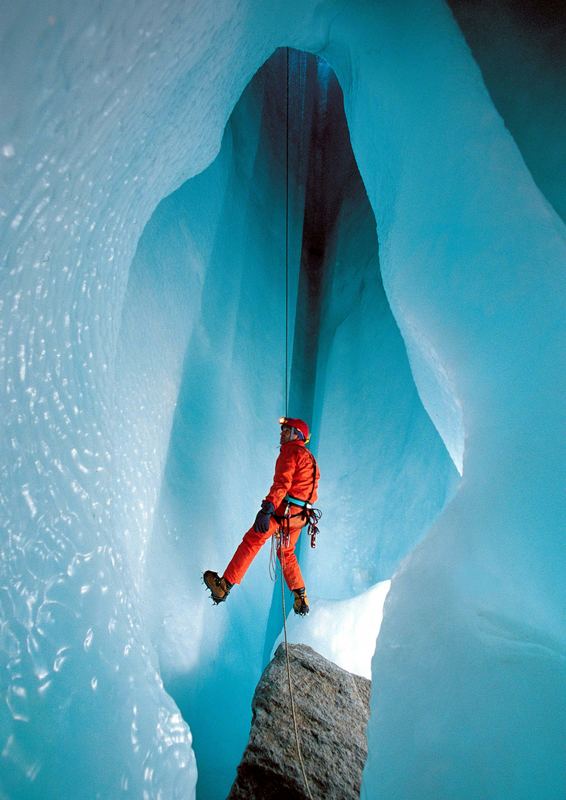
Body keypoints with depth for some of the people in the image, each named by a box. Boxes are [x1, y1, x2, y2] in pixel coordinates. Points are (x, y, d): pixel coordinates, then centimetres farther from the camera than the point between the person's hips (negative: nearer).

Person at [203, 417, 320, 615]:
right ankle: (301, 599, 22)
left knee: (251, 542, -4)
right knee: (286, 553, 22)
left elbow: (282, 482, -21)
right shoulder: (310, 458, 23)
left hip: (284, 509, -9)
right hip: (300, 515, 9)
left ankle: (223, 587, -4)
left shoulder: (291, 451, -6)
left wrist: (267, 509, -30)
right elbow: (311, 492, 27)